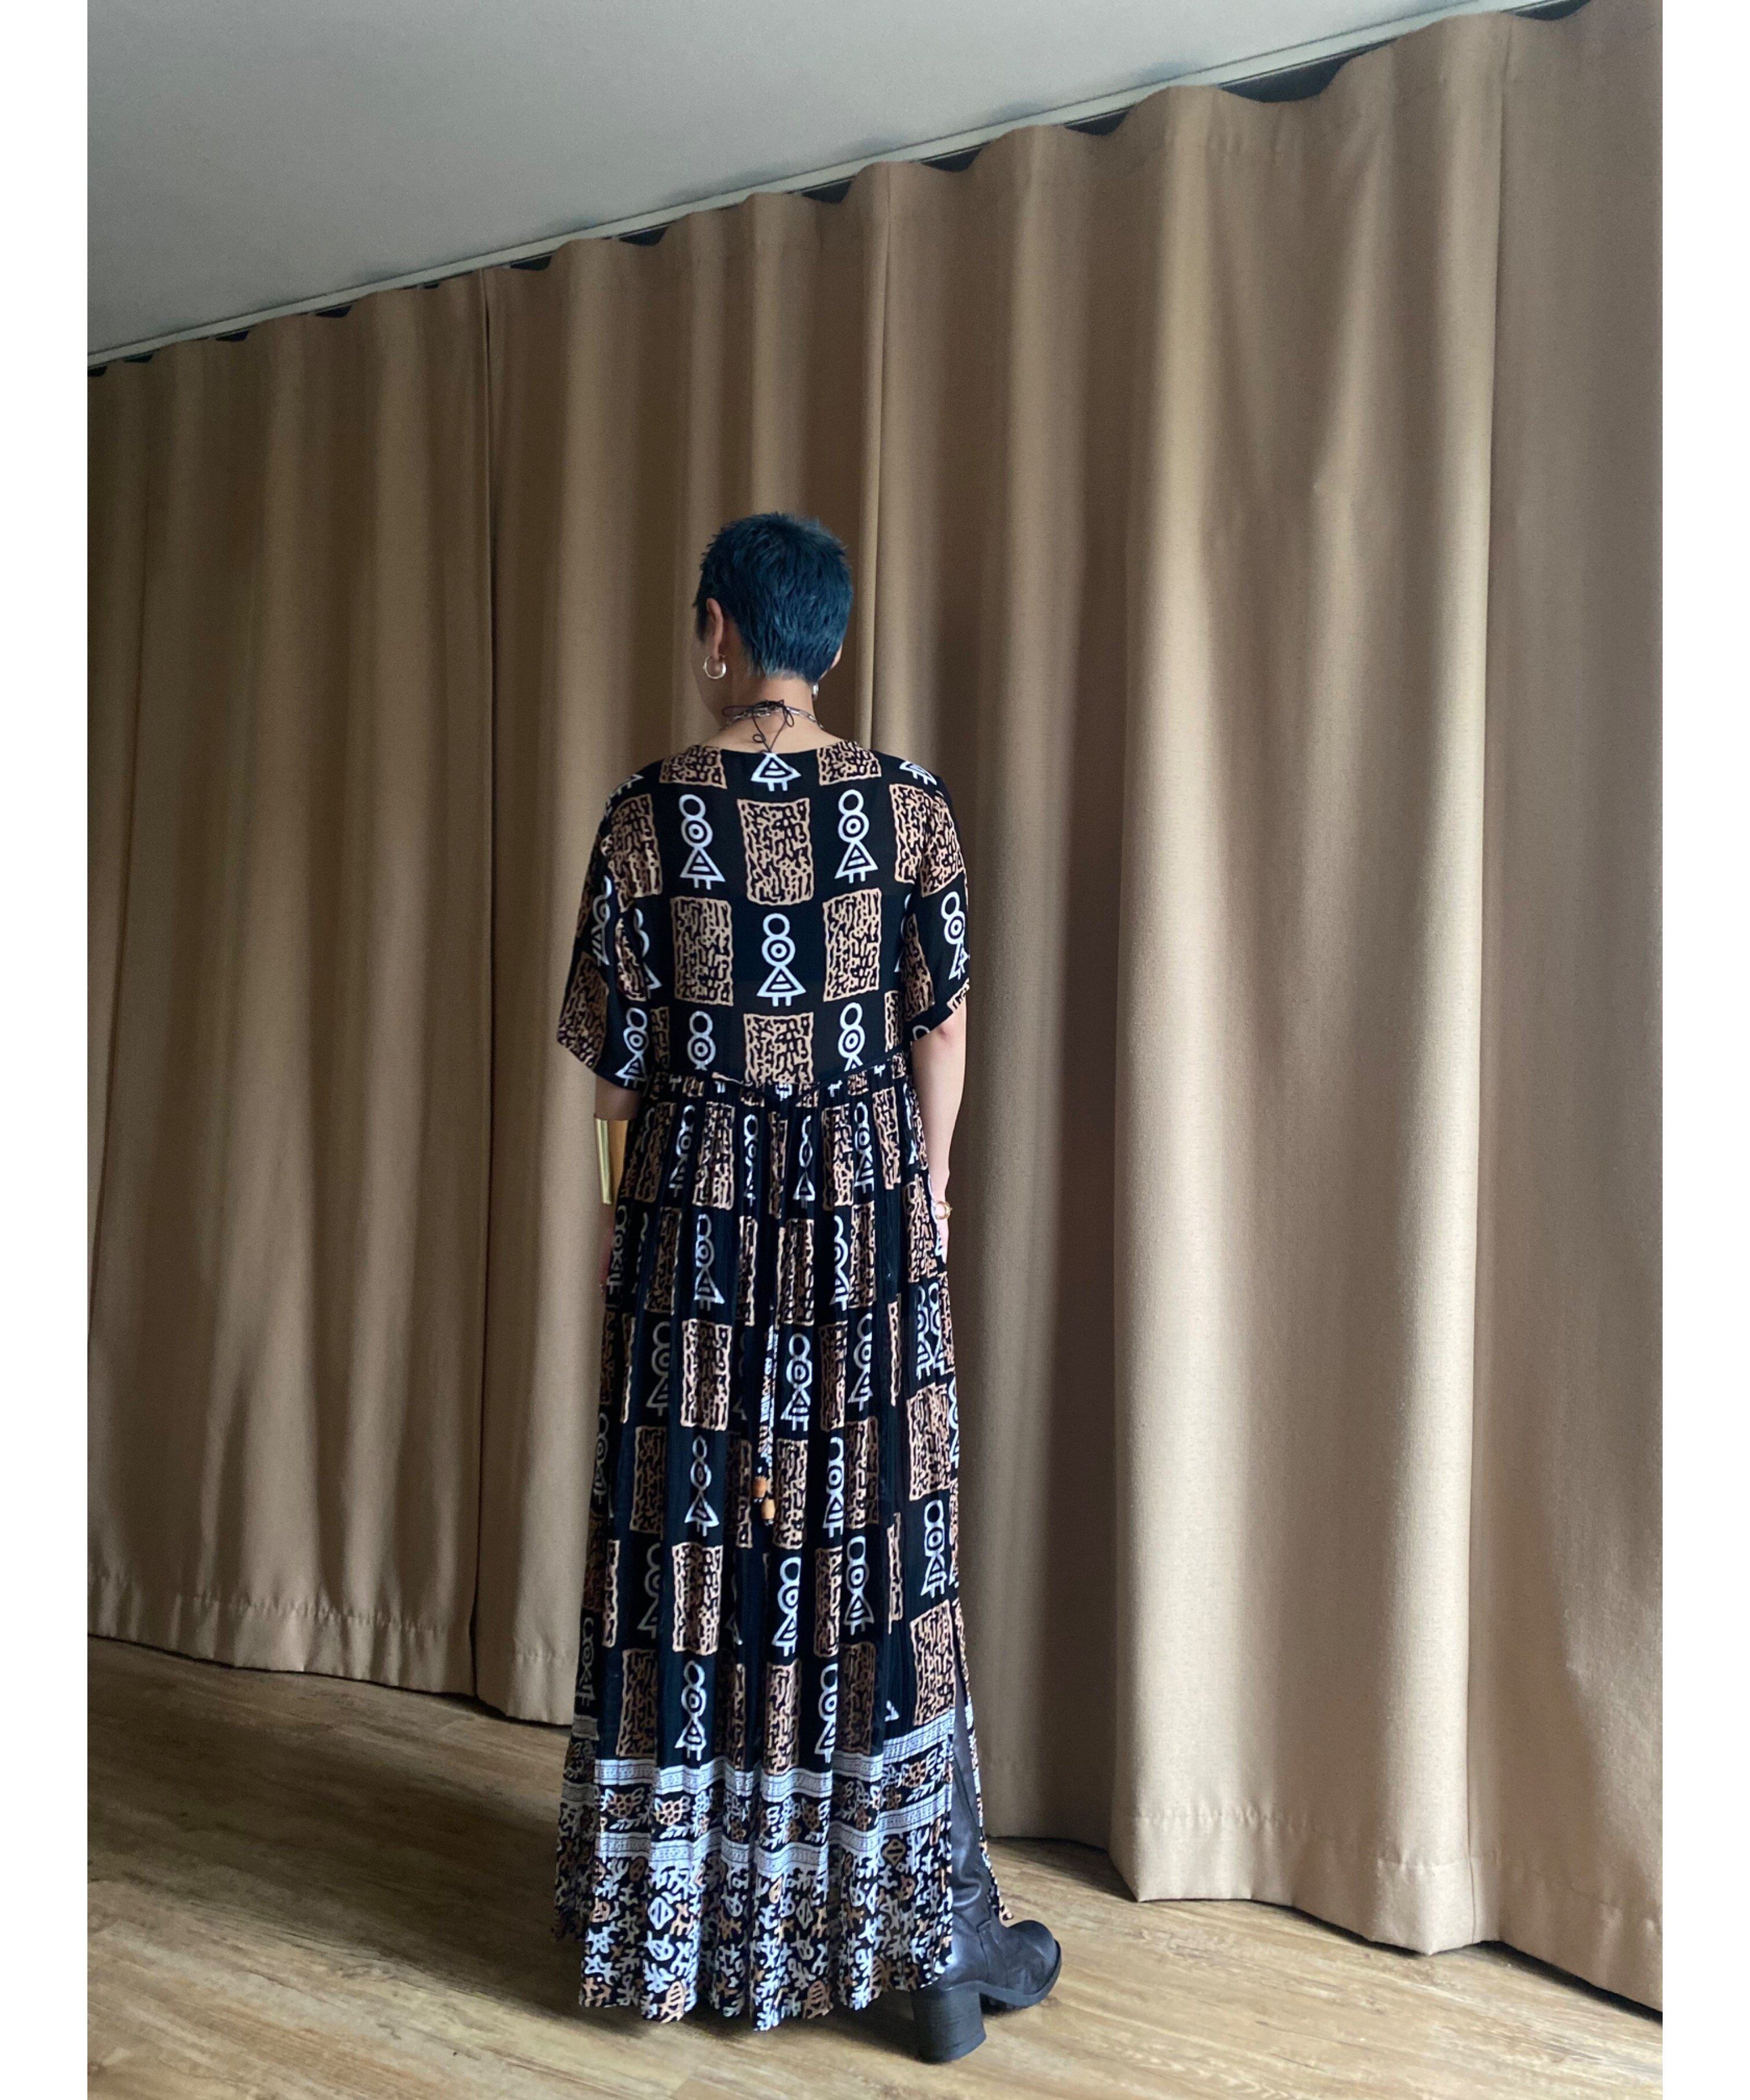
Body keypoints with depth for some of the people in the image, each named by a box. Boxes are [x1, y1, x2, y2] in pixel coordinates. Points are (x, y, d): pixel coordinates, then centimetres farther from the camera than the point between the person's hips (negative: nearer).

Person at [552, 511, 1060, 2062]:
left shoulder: (649, 812, -5)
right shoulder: (912, 805, -2)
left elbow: (618, 1051, -1)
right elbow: (943, 1024, 2)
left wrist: (631, 1208, 12)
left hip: (697, 1208, 0)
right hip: (869, 1202, 1)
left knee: (693, 1541, 11)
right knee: (883, 1546, 7)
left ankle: (679, 1926, 29)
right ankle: (938, 1937, 19)